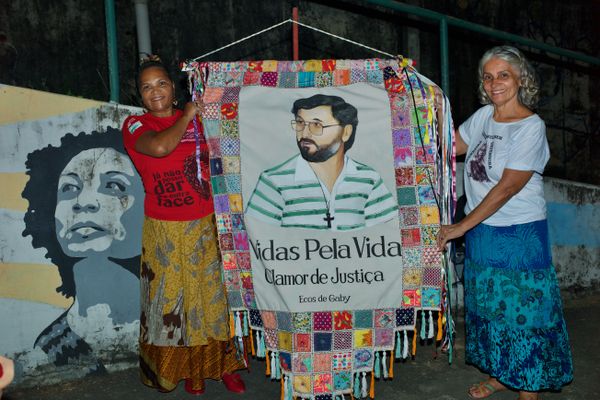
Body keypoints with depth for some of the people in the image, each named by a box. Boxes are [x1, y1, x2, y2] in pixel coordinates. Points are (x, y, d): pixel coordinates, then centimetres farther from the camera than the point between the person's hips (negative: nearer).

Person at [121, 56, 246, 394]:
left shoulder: (198, 118, 7)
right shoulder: (136, 125, -4)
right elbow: (160, 146, -26)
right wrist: (186, 116, -13)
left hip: (207, 225, 3)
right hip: (167, 230, -3)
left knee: (216, 294, 11)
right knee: (174, 299, 8)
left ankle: (223, 364, 28)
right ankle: (188, 369, 29)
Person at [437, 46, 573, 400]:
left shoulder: (531, 126, -14)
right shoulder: (484, 116, 5)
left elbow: (507, 187, -19)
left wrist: (461, 227, -19)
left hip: (520, 235, -6)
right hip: (482, 231, 6)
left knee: (523, 309, 3)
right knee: (490, 304, 16)